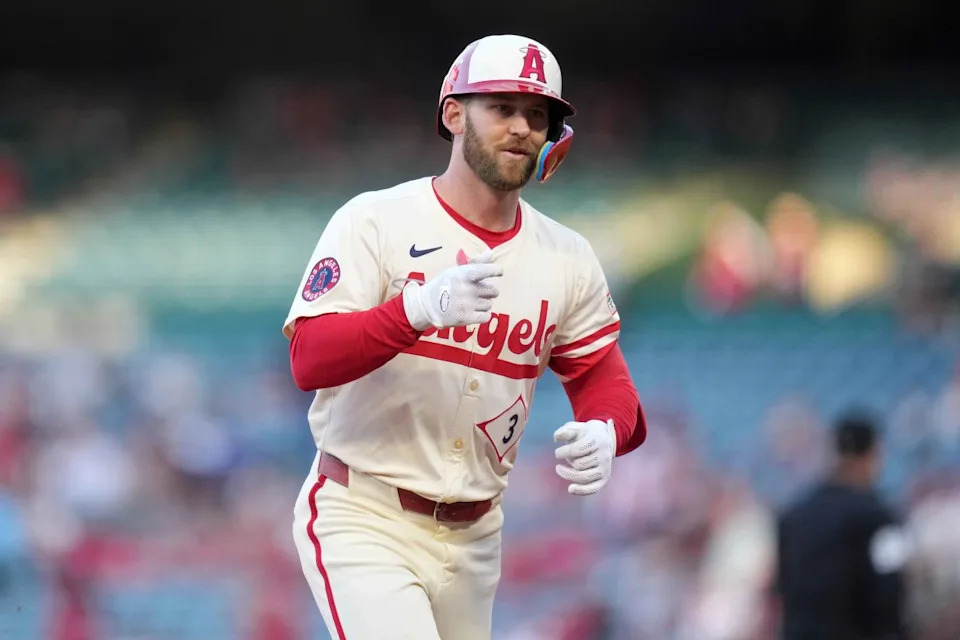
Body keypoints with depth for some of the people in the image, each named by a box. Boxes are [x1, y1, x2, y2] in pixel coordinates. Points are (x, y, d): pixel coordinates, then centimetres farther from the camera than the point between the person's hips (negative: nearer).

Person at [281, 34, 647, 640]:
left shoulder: (568, 258, 6)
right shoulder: (375, 222, -9)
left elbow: (603, 379, 8)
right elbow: (309, 361, -20)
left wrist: (604, 433, -18)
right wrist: (420, 307, -36)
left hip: (472, 539, 6)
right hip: (364, 522, -6)